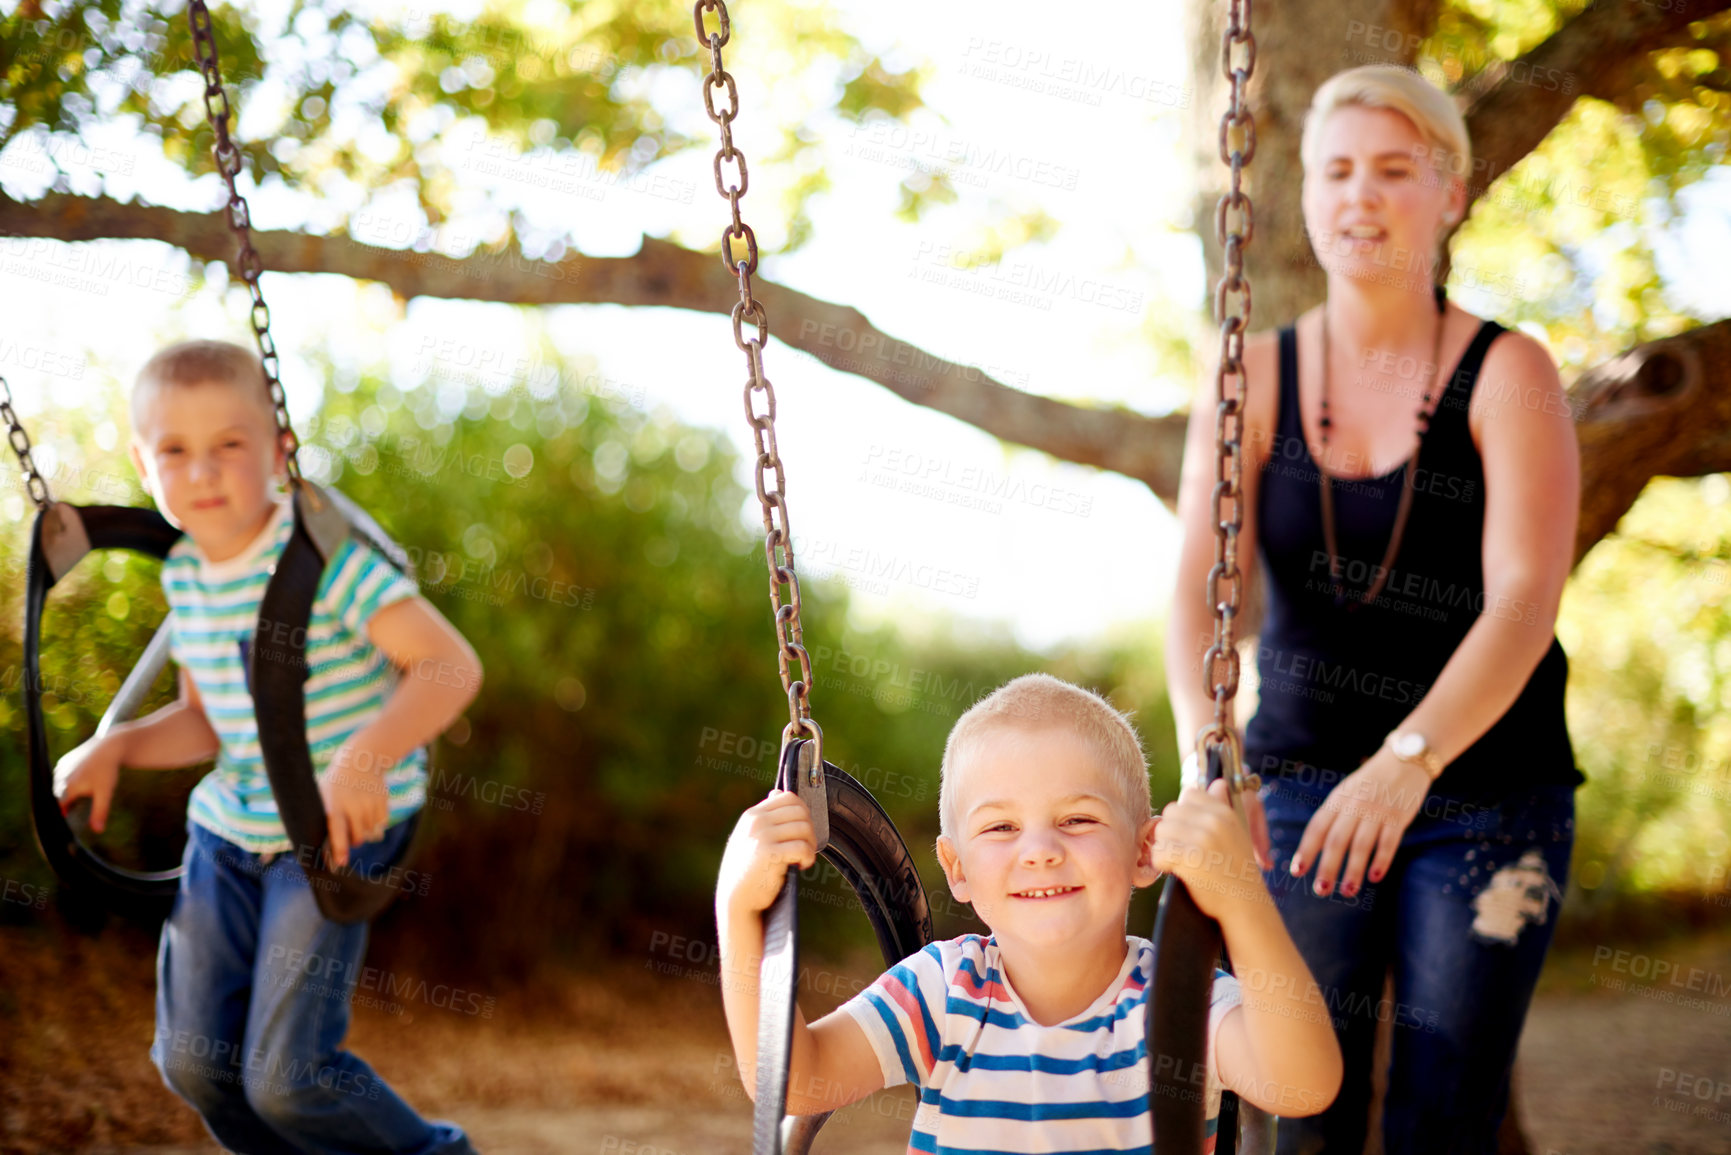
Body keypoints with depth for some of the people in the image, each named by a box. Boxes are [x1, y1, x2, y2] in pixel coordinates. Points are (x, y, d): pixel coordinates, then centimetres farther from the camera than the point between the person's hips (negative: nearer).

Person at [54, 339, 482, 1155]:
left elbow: (453, 665, -26)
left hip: (337, 837, -7)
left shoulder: (326, 556, -18)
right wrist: (116, 746, -1)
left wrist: (365, 757, -39)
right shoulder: (182, 576, 5)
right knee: (192, 1060, 8)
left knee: (285, 1077, -9)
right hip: (226, 832, 7)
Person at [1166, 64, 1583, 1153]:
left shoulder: (1509, 375, -6)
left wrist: (1407, 759, -34)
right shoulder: (1254, 380, 1)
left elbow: (1524, 601, -18)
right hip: (1303, 787, 2)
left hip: (1484, 794, -2)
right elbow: (1199, 585, -11)